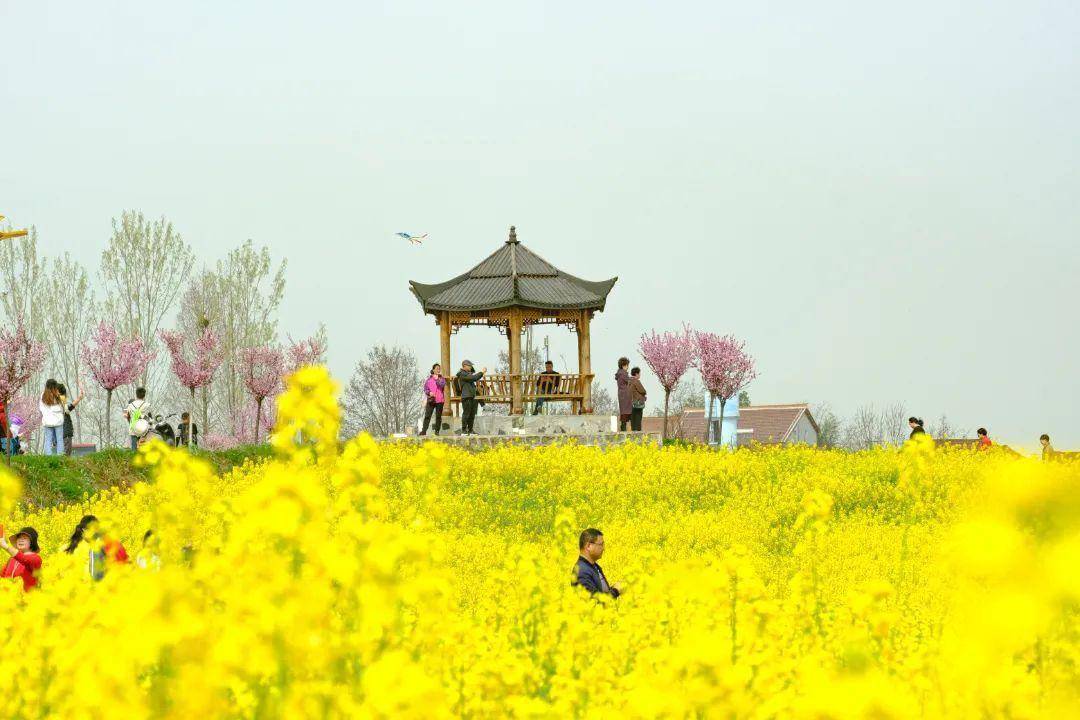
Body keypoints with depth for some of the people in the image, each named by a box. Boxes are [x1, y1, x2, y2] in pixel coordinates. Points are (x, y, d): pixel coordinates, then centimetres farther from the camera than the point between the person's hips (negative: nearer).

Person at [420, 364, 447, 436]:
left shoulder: (442, 379, 7)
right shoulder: (429, 378, 9)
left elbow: (441, 385, -11)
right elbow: (425, 388, 8)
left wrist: (436, 378, -14)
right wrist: (429, 393, -10)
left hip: (439, 400, 0)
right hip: (431, 400, 0)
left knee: (438, 416, 2)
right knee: (427, 416, -6)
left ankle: (437, 431, 7)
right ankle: (424, 431, -7)